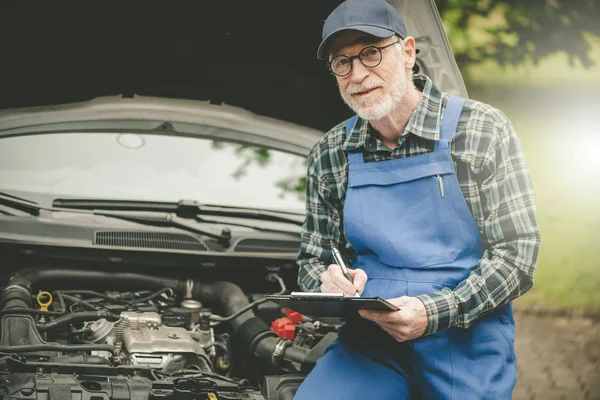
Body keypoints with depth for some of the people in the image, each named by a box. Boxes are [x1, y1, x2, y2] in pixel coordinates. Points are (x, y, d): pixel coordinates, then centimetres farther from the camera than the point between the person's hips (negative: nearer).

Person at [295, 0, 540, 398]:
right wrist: (326, 282, -11)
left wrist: (435, 313, -22)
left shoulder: (483, 130, -3)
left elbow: (516, 256, -7)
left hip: (467, 344, -2)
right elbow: (312, 261, 15)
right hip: (368, 343, 2)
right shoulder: (330, 156, 8)